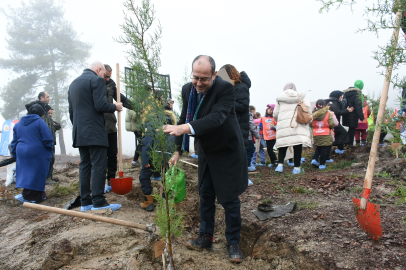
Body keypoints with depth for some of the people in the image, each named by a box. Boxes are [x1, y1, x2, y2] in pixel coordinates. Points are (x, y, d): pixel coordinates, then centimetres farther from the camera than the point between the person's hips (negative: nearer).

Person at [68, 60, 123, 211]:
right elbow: (101, 106, -16)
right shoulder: (97, 80, -6)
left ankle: (85, 202, 12)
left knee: (84, 165, 9)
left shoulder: (73, 83, 20)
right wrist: (115, 107, 1)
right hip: (95, 132, -8)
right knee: (98, 165, -6)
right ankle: (99, 202, -6)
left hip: (79, 133, 8)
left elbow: (71, 110, 21)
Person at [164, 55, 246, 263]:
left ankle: (233, 243, 18)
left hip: (228, 152, -6)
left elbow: (217, 117, -39)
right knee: (205, 195, 14)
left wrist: (186, 128, -53)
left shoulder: (225, 88, -25)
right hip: (206, 151, 6)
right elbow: (183, 119, 4)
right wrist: (177, 150, 1)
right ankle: (205, 238, 29)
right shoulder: (188, 89, -5)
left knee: (229, 199, 0)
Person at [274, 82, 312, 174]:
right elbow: (308, 107, -1)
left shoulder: (280, 99, 13)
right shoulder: (300, 96, 12)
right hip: (298, 125, -1)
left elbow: (275, 114, 10)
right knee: (298, 146, 2)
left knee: (282, 145, 8)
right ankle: (297, 168, 3)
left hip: (283, 125, 1)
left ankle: (280, 165, -6)